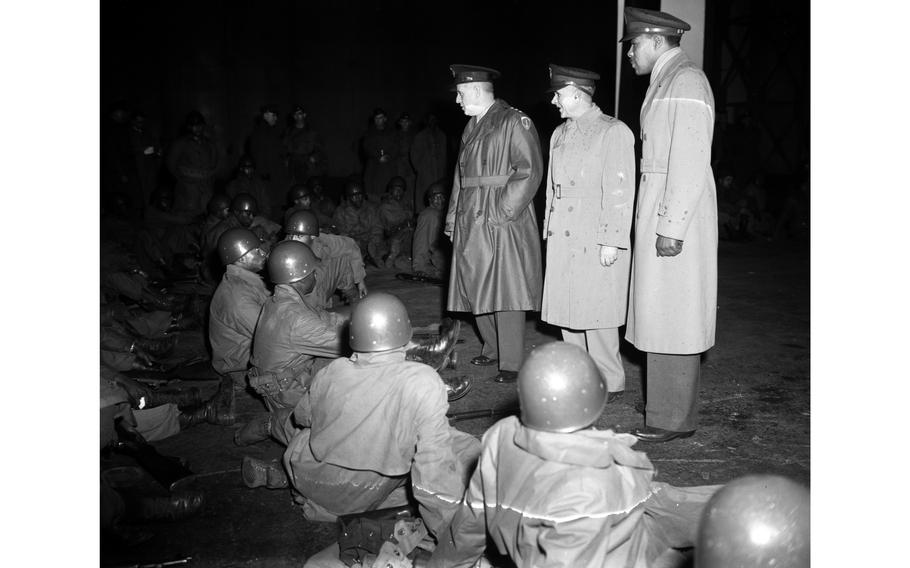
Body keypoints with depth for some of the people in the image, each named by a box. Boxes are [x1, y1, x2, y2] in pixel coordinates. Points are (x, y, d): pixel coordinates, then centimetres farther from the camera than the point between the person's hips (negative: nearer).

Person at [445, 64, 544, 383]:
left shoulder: (515, 122, -6)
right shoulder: (471, 127, 18)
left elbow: (530, 172, -12)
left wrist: (502, 211, -18)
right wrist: (452, 218, 16)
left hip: (502, 222, -8)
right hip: (471, 224, 8)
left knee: (505, 292, -7)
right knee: (477, 290, 11)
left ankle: (511, 363, 0)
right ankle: (492, 350, 26)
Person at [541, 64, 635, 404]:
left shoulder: (614, 133, -6)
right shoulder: (559, 134, 16)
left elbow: (620, 192, -11)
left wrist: (611, 241, -15)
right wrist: (549, 231, 15)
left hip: (597, 239, -7)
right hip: (562, 237, 7)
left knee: (596, 312, -4)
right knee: (567, 311, 9)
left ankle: (609, 383, 10)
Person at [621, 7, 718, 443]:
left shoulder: (685, 80, -10)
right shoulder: (664, 81, 19)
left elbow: (691, 161, -18)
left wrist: (672, 226, -21)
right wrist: (657, 222, 13)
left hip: (676, 221, -10)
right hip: (658, 217, 10)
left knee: (671, 319, -4)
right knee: (662, 316, 13)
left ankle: (673, 420, 4)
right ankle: (671, 412, 23)